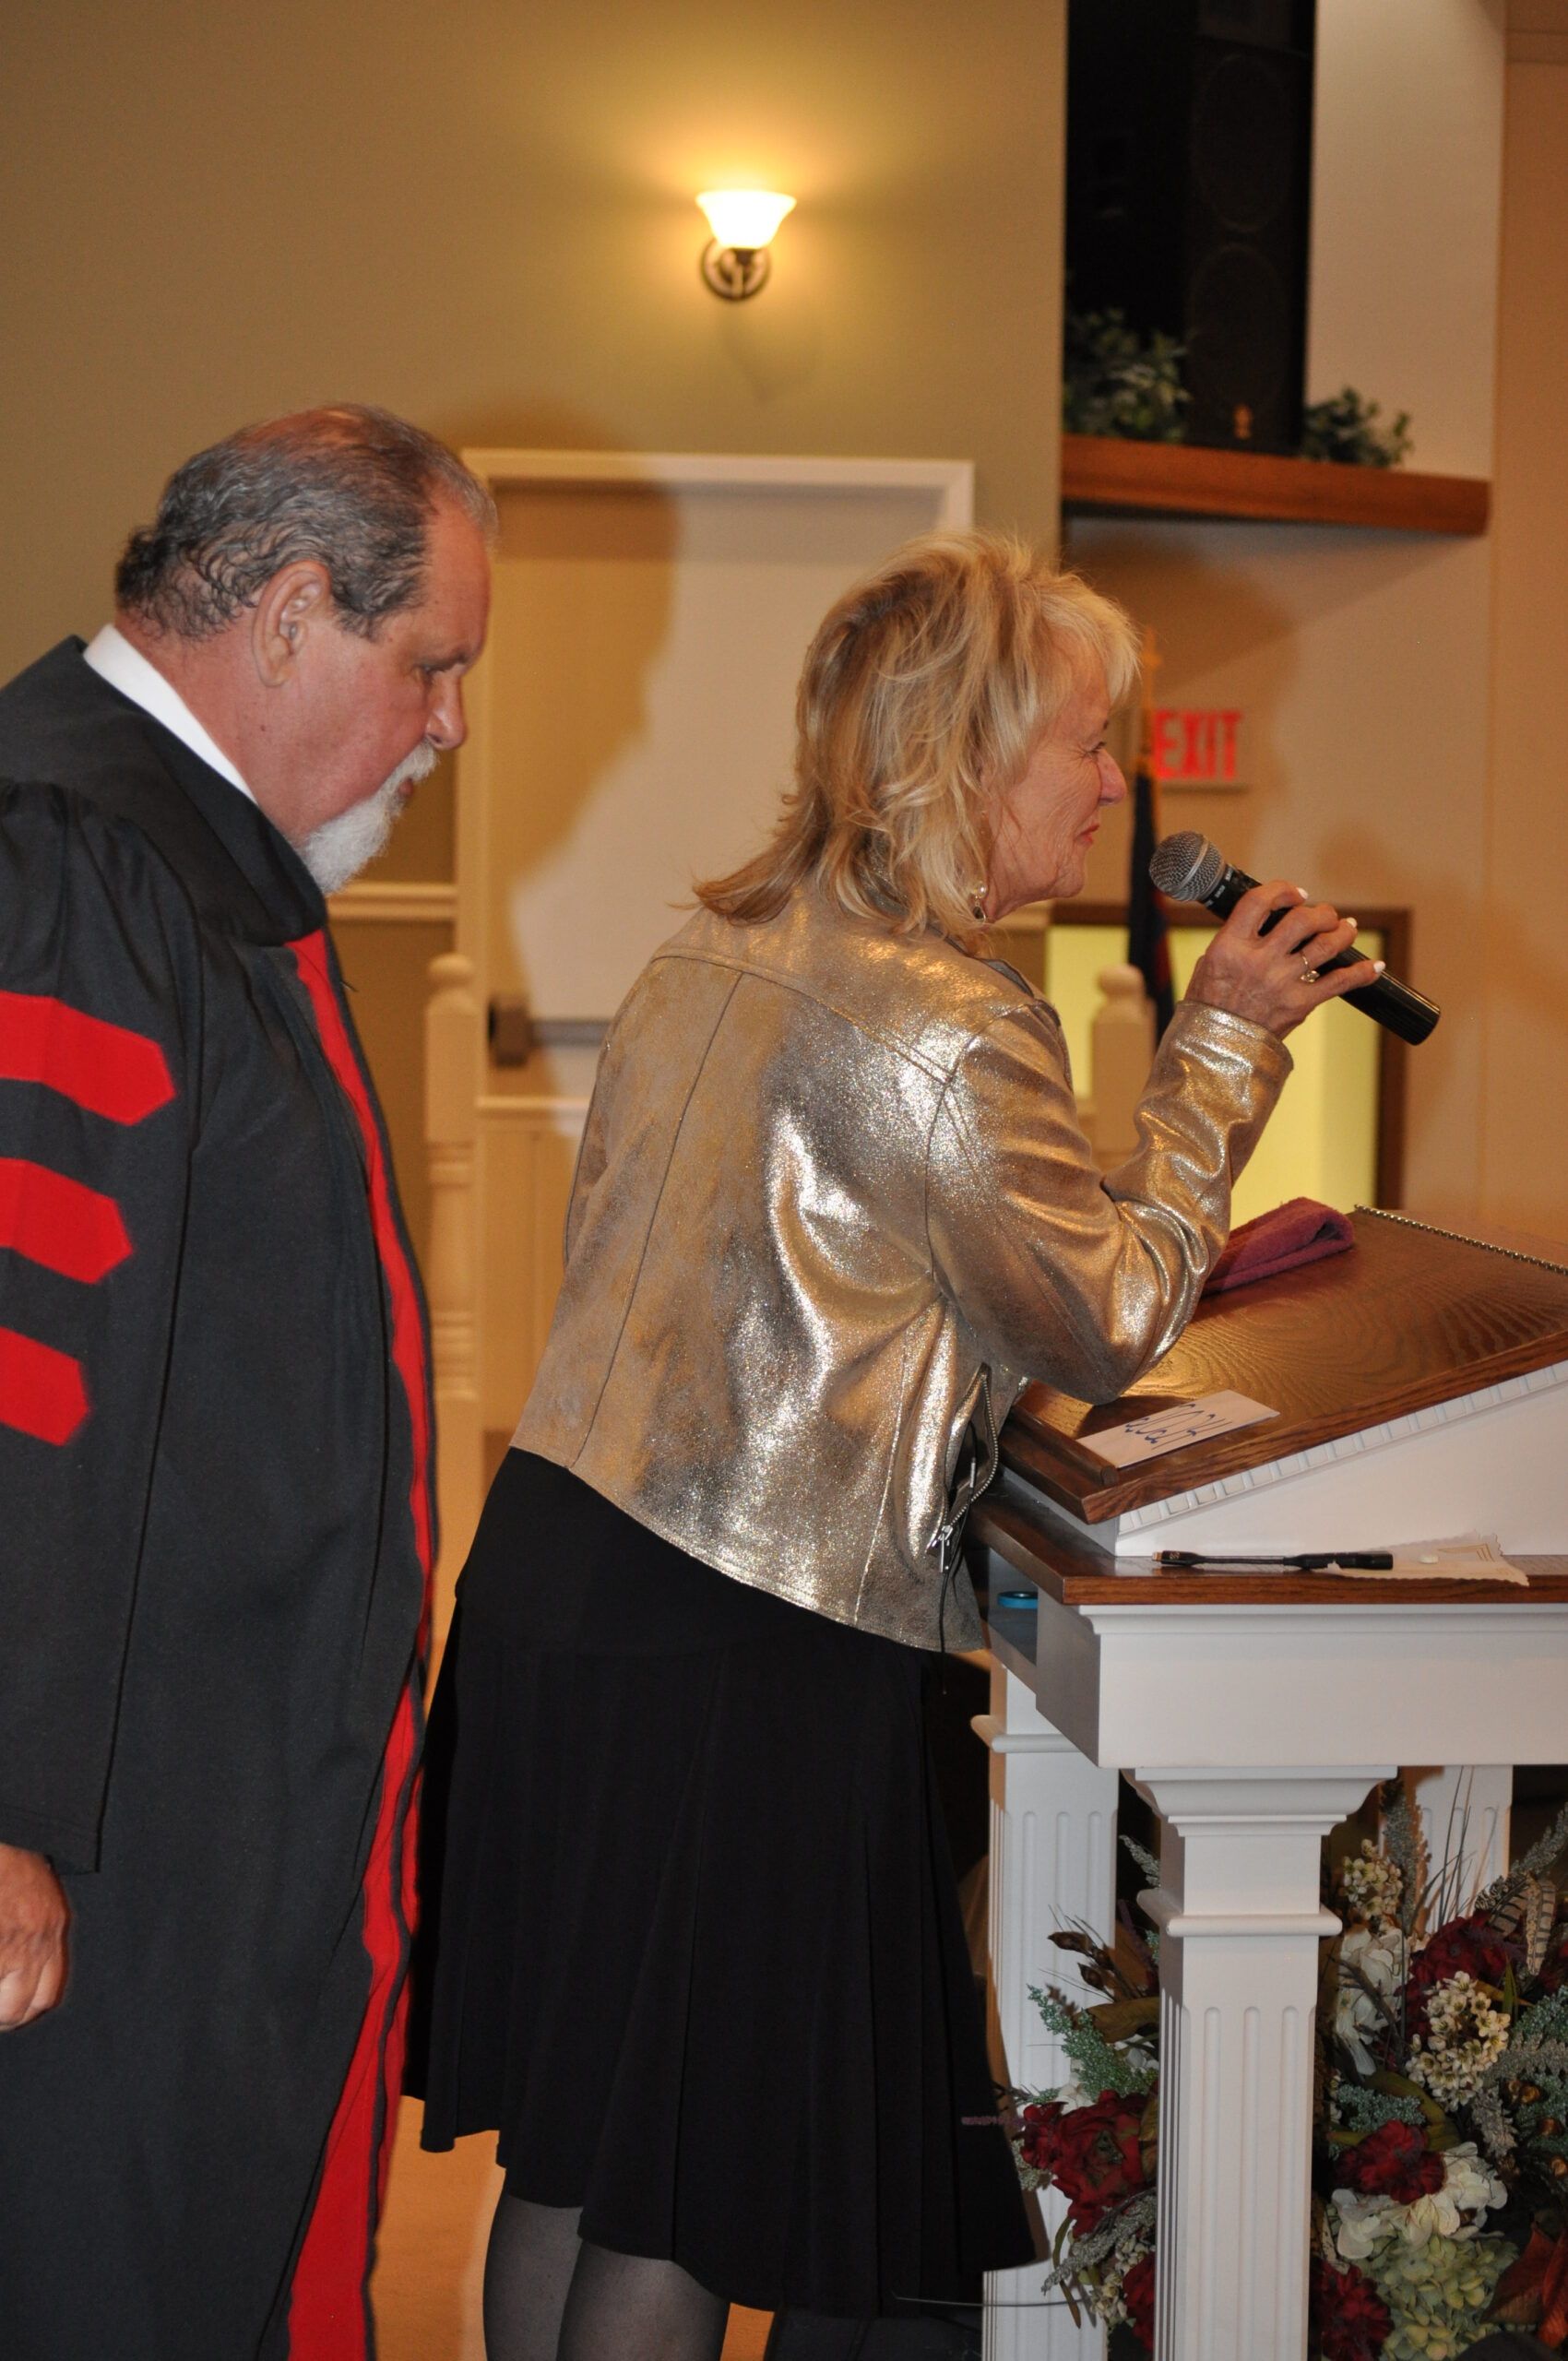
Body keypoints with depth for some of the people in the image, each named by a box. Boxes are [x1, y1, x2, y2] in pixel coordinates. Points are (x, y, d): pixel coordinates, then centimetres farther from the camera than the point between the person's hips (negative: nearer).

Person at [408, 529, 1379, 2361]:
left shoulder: (712, 950, 11)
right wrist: (1224, 1044, -2)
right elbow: (1111, 1325, -9)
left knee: (571, 2147, 17)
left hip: (557, 1549, 9)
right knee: (685, 2199, 4)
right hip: (737, 1654, -9)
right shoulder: (950, 1029, -17)